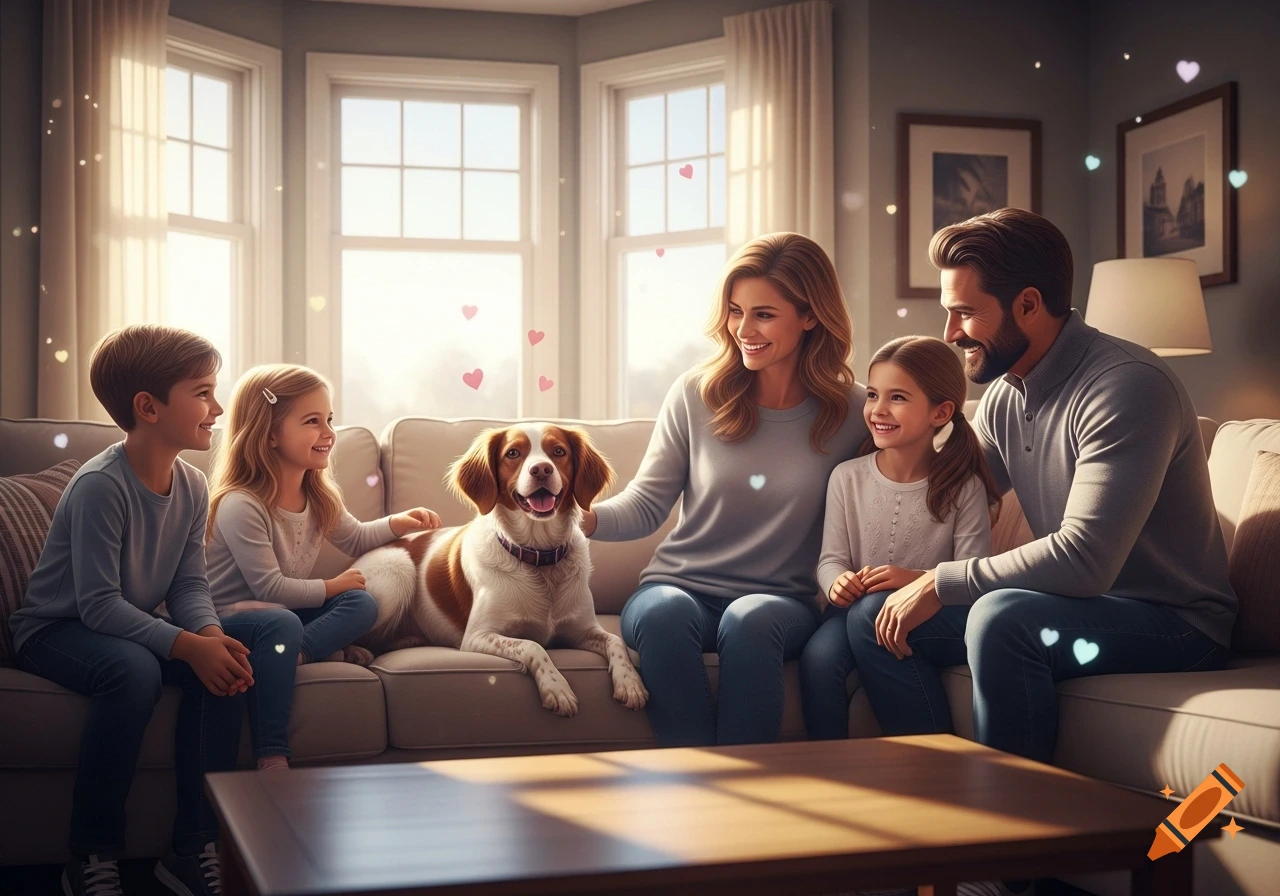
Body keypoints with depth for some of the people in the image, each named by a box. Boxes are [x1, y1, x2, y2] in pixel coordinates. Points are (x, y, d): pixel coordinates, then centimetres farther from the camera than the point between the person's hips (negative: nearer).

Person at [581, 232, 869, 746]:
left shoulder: (852, 413, 2)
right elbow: (646, 504, 5)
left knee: (751, 620, -37)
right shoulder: (696, 394, 3)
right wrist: (580, 518, -14)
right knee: (663, 613, -35)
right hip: (680, 585, 1)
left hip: (782, 601, -1)